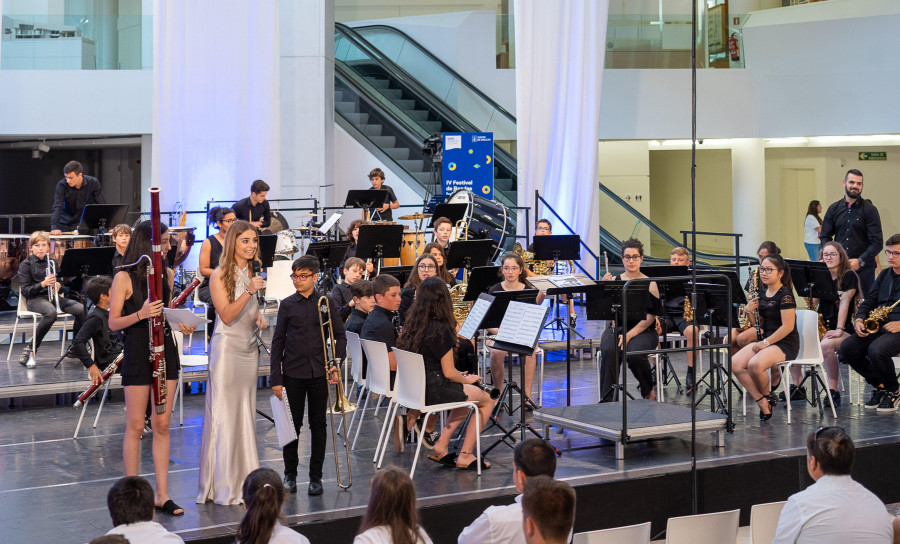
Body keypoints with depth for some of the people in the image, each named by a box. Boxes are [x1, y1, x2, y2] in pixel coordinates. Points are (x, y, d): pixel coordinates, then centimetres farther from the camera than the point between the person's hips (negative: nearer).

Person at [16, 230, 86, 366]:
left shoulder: (53, 262, 15)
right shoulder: (26, 264, 1)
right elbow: (24, 291, -6)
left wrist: (58, 285, -2)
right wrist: (43, 284, -21)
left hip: (52, 297, 5)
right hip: (34, 299, -5)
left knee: (81, 309, -20)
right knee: (51, 312, -40)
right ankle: (30, 350, -29)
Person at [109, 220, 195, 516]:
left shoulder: (167, 274, 9)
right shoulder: (124, 278, -9)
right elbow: (113, 323, -10)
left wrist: (180, 323, 2)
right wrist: (141, 314, -26)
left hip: (165, 349, 5)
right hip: (138, 352, -5)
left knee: (162, 425, 6)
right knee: (135, 426, 1)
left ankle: (162, 495, 10)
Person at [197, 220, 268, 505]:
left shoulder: (252, 273, 12)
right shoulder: (220, 276, -9)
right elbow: (227, 315, -19)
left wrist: (259, 319, 4)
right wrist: (249, 292, -29)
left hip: (249, 348, 7)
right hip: (226, 348, -7)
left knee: (246, 412, 9)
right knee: (224, 414, -5)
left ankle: (244, 479, 16)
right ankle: (223, 486, -1)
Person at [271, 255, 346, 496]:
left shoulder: (327, 303, 2)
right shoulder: (287, 305, 2)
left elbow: (340, 335, 8)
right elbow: (278, 342, 3)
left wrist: (337, 363, -7)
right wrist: (276, 378, -2)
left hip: (319, 372, 0)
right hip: (293, 372, 0)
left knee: (318, 424, 5)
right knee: (292, 424, 4)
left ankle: (316, 476, 13)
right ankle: (290, 474, 16)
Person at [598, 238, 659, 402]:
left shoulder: (649, 284, 1)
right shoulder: (614, 281, 9)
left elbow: (650, 317, -5)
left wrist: (629, 335, -17)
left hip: (642, 330, -2)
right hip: (616, 327, 2)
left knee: (634, 354, -33)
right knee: (609, 351, -32)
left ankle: (648, 390, -1)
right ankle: (607, 399, -24)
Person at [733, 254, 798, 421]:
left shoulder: (785, 295, -14)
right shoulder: (763, 291, 11)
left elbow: (787, 327, -20)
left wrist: (766, 342, -18)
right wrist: (750, 311, -2)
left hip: (785, 344, -8)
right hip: (766, 340, 8)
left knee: (755, 364, -34)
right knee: (735, 363, -16)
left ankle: (767, 395, -3)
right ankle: (761, 401, -10)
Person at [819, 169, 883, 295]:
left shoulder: (870, 210, 1)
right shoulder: (834, 209, 11)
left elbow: (877, 242, -5)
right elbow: (824, 237, 13)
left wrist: (860, 261, -16)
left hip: (863, 268, -3)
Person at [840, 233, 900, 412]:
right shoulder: (884, 275, 20)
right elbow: (869, 302, 21)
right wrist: (859, 320, 0)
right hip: (877, 327, 7)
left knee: (876, 350, -35)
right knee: (847, 348, -16)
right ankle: (880, 385, 2)